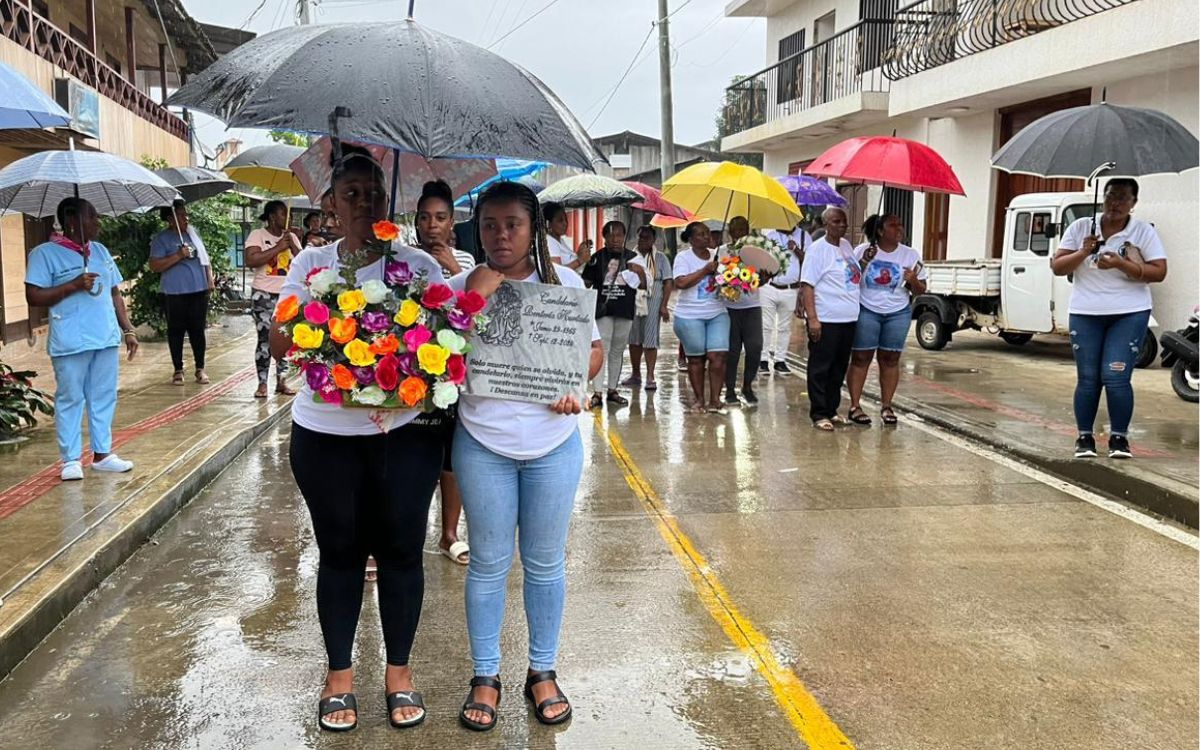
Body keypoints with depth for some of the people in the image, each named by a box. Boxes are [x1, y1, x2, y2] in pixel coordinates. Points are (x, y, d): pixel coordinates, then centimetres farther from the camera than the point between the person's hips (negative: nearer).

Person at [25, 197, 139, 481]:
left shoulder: (100, 251, 14)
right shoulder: (45, 253, -4)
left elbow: (115, 294, 18)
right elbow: (33, 297, -10)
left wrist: (128, 330, 12)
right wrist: (74, 285, -18)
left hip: (107, 339, 6)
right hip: (70, 343, -6)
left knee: (104, 397, 9)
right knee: (70, 399, 1)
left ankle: (102, 454, 18)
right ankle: (71, 459, 9)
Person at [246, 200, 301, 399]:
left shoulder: (291, 237, 11)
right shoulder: (257, 235, -3)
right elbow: (251, 260, -18)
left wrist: (292, 246, -9)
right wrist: (278, 248, -17)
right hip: (264, 295, -4)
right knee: (265, 339, -5)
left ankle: (281, 381, 13)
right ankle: (262, 383, 0)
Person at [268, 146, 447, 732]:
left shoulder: (419, 265, 0)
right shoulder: (311, 264, 5)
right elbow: (279, 346, 2)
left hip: (405, 433, -1)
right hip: (325, 436, 1)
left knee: (400, 550, 7)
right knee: (339, 552, 10)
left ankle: (398, 670, 25)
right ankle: (339, 673, 26)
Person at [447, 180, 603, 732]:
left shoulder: (563, 281, 1)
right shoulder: (462, 286, -2)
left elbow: (594, 349, 8)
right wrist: (474, 300, -20)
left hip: (552, 444, 1)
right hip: (482, 444, -1)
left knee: (546, 562, 11)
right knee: (488, 563, 8)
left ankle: (543, 671, 28)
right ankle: (485, 677, 24)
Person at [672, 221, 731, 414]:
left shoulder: (717, 255, 9)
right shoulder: (684, 257, -4)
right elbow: (680, 283, -18)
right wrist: (706, 270, -17)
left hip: (717, 314, 3)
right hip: (690, 316, -3)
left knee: (718, 356, -7)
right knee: (696, 358, 4)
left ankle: (715, 400, 1)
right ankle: (698, 399, 18)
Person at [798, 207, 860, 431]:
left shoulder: (847, 245, 13)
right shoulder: (817, 249, -10)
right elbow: (807, 285, -16)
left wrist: (866, 260, 10)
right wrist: (812, 318, -22)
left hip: (849, 319, 8)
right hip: (825, 320, -8)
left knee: (839, 368, 13)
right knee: (820, 368, -2)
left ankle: (831, 410, 22)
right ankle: (819, 414, 3)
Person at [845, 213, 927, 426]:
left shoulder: (911, 255, 2)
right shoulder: (862, 251, -3)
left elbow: (920, 291, 6)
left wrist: (913, 281, -17)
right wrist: (863, 263, -16)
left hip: (898, 313, 2)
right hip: (866, 311, -2)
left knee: (890, 359, 4)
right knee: (860, 358, -2)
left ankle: (886, 406, 11)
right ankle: (855, 406, 1)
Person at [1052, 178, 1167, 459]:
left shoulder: (1144, 232, 1)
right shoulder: (1081, 227, 5)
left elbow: (1159, 272, -5)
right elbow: (1057, 267, 4)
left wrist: (1121, 264, -18)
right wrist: (1083, 253, -14)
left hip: (1129, 314, -1)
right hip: (1085, 314, 2)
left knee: (1116, 377, -8)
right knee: (1088, 378, 3)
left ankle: (1119, 437, 6)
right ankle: (1084, 436, 13)